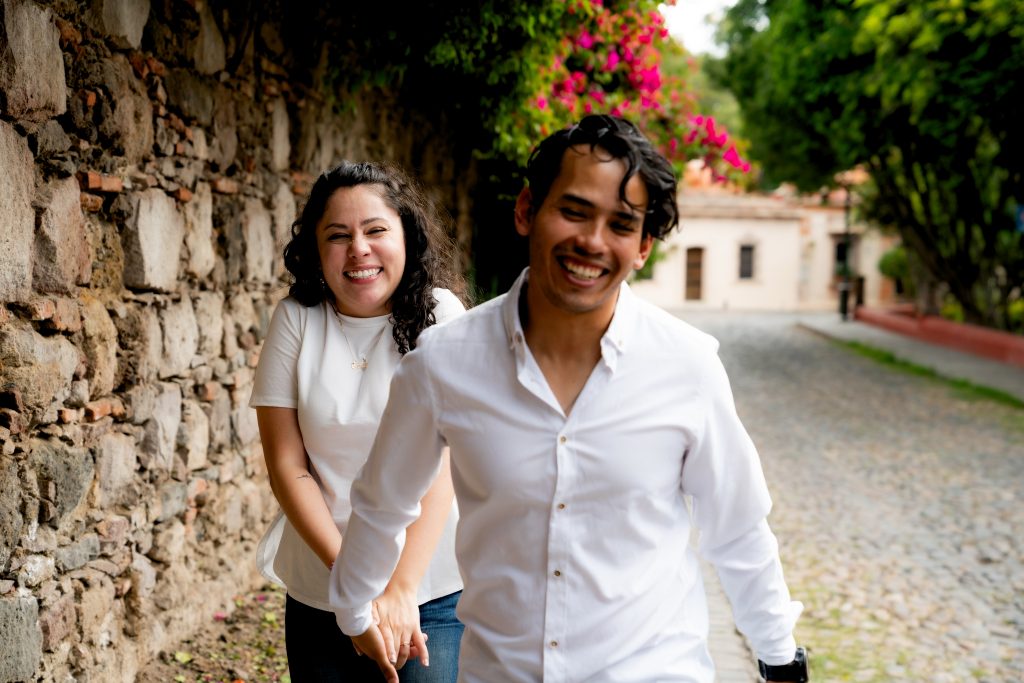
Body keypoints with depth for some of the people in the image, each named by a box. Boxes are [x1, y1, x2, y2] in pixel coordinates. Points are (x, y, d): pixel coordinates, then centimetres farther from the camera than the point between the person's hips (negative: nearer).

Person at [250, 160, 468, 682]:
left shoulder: (439, 314, -8)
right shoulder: (296, 319, -3)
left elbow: (443, 462, -14)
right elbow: (287, 466, -4)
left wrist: (401, 589, -20)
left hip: (432, 589, -2)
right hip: (319, 594, 2)